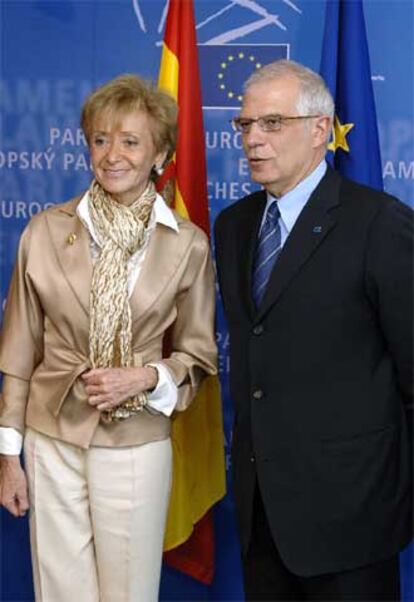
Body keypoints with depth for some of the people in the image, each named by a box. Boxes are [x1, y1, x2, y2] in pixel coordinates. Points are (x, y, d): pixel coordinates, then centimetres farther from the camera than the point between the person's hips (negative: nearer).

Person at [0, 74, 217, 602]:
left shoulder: (188, 245, -4)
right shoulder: (45, 231, -2)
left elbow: (199, 356, 6)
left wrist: (146, 378, -14)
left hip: (137, 445, -1)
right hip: (53, 443, 1)